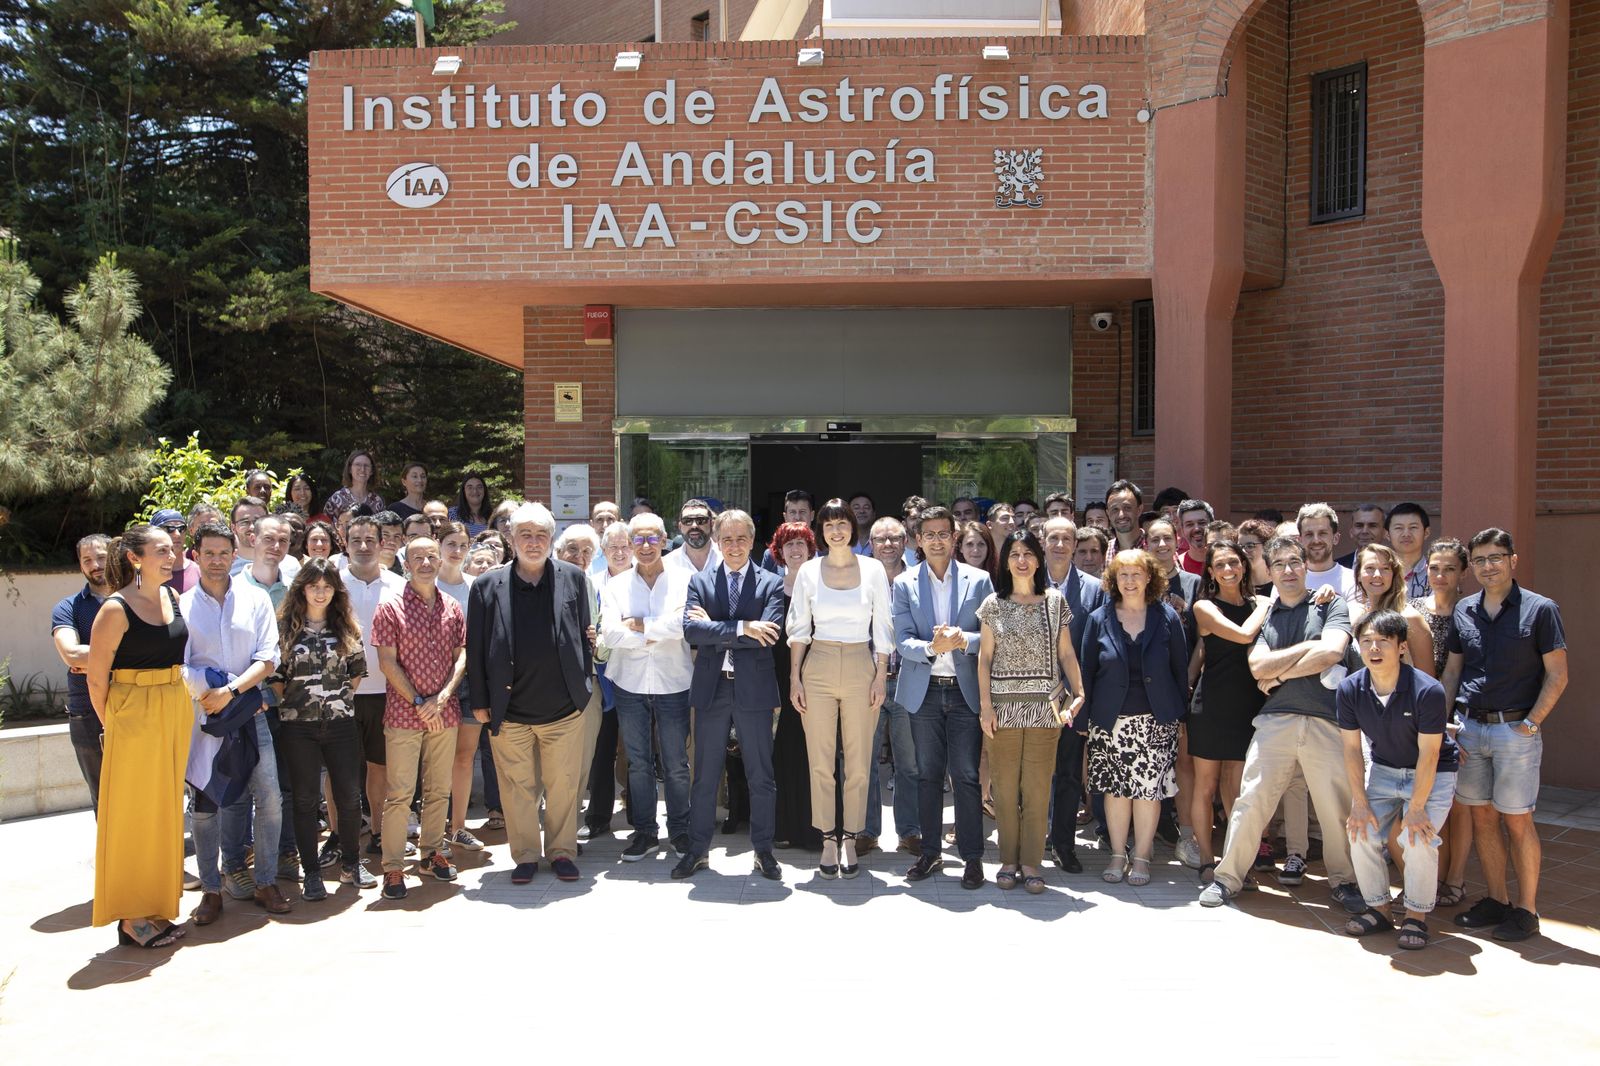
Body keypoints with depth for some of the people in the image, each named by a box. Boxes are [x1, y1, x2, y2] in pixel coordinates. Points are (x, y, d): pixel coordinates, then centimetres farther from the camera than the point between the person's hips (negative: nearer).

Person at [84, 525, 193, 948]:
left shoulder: (172, 597, 7)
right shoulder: (115, 609, -13)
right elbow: (96, 677, -11)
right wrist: (111, 724, -4)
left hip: (176, 710, 7)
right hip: (135, 714, -7)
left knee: (165, 809, 12)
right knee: (134, 812, 1)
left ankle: (157, 906, 23)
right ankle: (132, 916, 11)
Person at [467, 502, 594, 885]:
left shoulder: (572, 578, 2)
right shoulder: (487, 586, -1)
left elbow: (584, 635, 9)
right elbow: (475, 648, 2)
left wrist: (583, 685, 5)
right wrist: (480, 701, 1)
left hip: (564, 709, 1)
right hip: (510, 710, 0)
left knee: (563, 785, 9)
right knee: (518, 787, 9)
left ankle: (561, 850, 26)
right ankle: (526, 855, 24)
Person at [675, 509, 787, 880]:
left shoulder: (771, 583, 1)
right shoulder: (699, 582, 6)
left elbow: (769, 634, -15)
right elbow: (691, 630, -10)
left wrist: (715, 629, -12)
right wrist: (741, 629, -18)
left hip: (754, 689, -1)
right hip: (711, 689, 1)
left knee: (761, 776, 8)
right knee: (705, 775, 11)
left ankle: (763, 850, 21)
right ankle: (698, 849, 22)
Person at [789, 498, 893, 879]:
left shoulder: (873, 570, 1)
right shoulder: (809, 571, 3)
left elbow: (882, 629, 4)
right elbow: (799, 629, 6)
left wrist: (881, 676, -2)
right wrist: (795, 677, 1)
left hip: (860, 668, -1)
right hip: (818, 667, 1)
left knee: (859, 762, 3)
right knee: (820, 762, 3)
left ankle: (849, 840, 14)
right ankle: (828, 841, 14)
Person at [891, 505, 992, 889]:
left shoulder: (978, 580, 2)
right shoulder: (905, 584, 3)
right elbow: (902, 640, -4)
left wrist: (963, 640, -20)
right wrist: (931, 647, -24)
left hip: (965, 690, -1)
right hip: (924, 691, 1)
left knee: (967, 776, -1)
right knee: (928, 775, 9)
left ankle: (973, 857, 8)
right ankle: (931, 852, 20)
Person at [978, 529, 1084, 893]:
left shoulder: (1055, 601, 7)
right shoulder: (993, 604, 5)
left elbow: (1066, 654, 8)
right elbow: (984, 657, 5)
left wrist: (1079, 693, -5)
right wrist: (985, 705, -3)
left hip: (1045, 706, 0)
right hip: (1004, 706, 0)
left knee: (1038, 787, 2)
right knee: (1005, 787, 4)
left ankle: (1031, 862, 11)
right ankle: (1008, 860, 15)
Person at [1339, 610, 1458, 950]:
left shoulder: (1428, 691, -28)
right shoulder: (1350, 689, -15)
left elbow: (1428, 755, -23)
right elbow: (1352, 748, -8)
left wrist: (1416, 808, -21)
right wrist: (1360, 803, -10)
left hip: (1433, 775, -4)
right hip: (1382, 769, 4)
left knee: (1418, 840, -21)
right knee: (1361, 833, -10)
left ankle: (1416, 916, 2)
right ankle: (1377, 909, 11)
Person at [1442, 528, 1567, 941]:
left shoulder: (1540, 609, -5)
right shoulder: (1463, 610, 8)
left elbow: (1557, 675, -5)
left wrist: (1531, 723, -10)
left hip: (1515, 729, -4)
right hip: (1468, 726, 5)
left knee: (1517, 821, 0)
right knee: (1482, 818, 10)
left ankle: (1526, 910, 12)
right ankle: (1496, 900, 22)